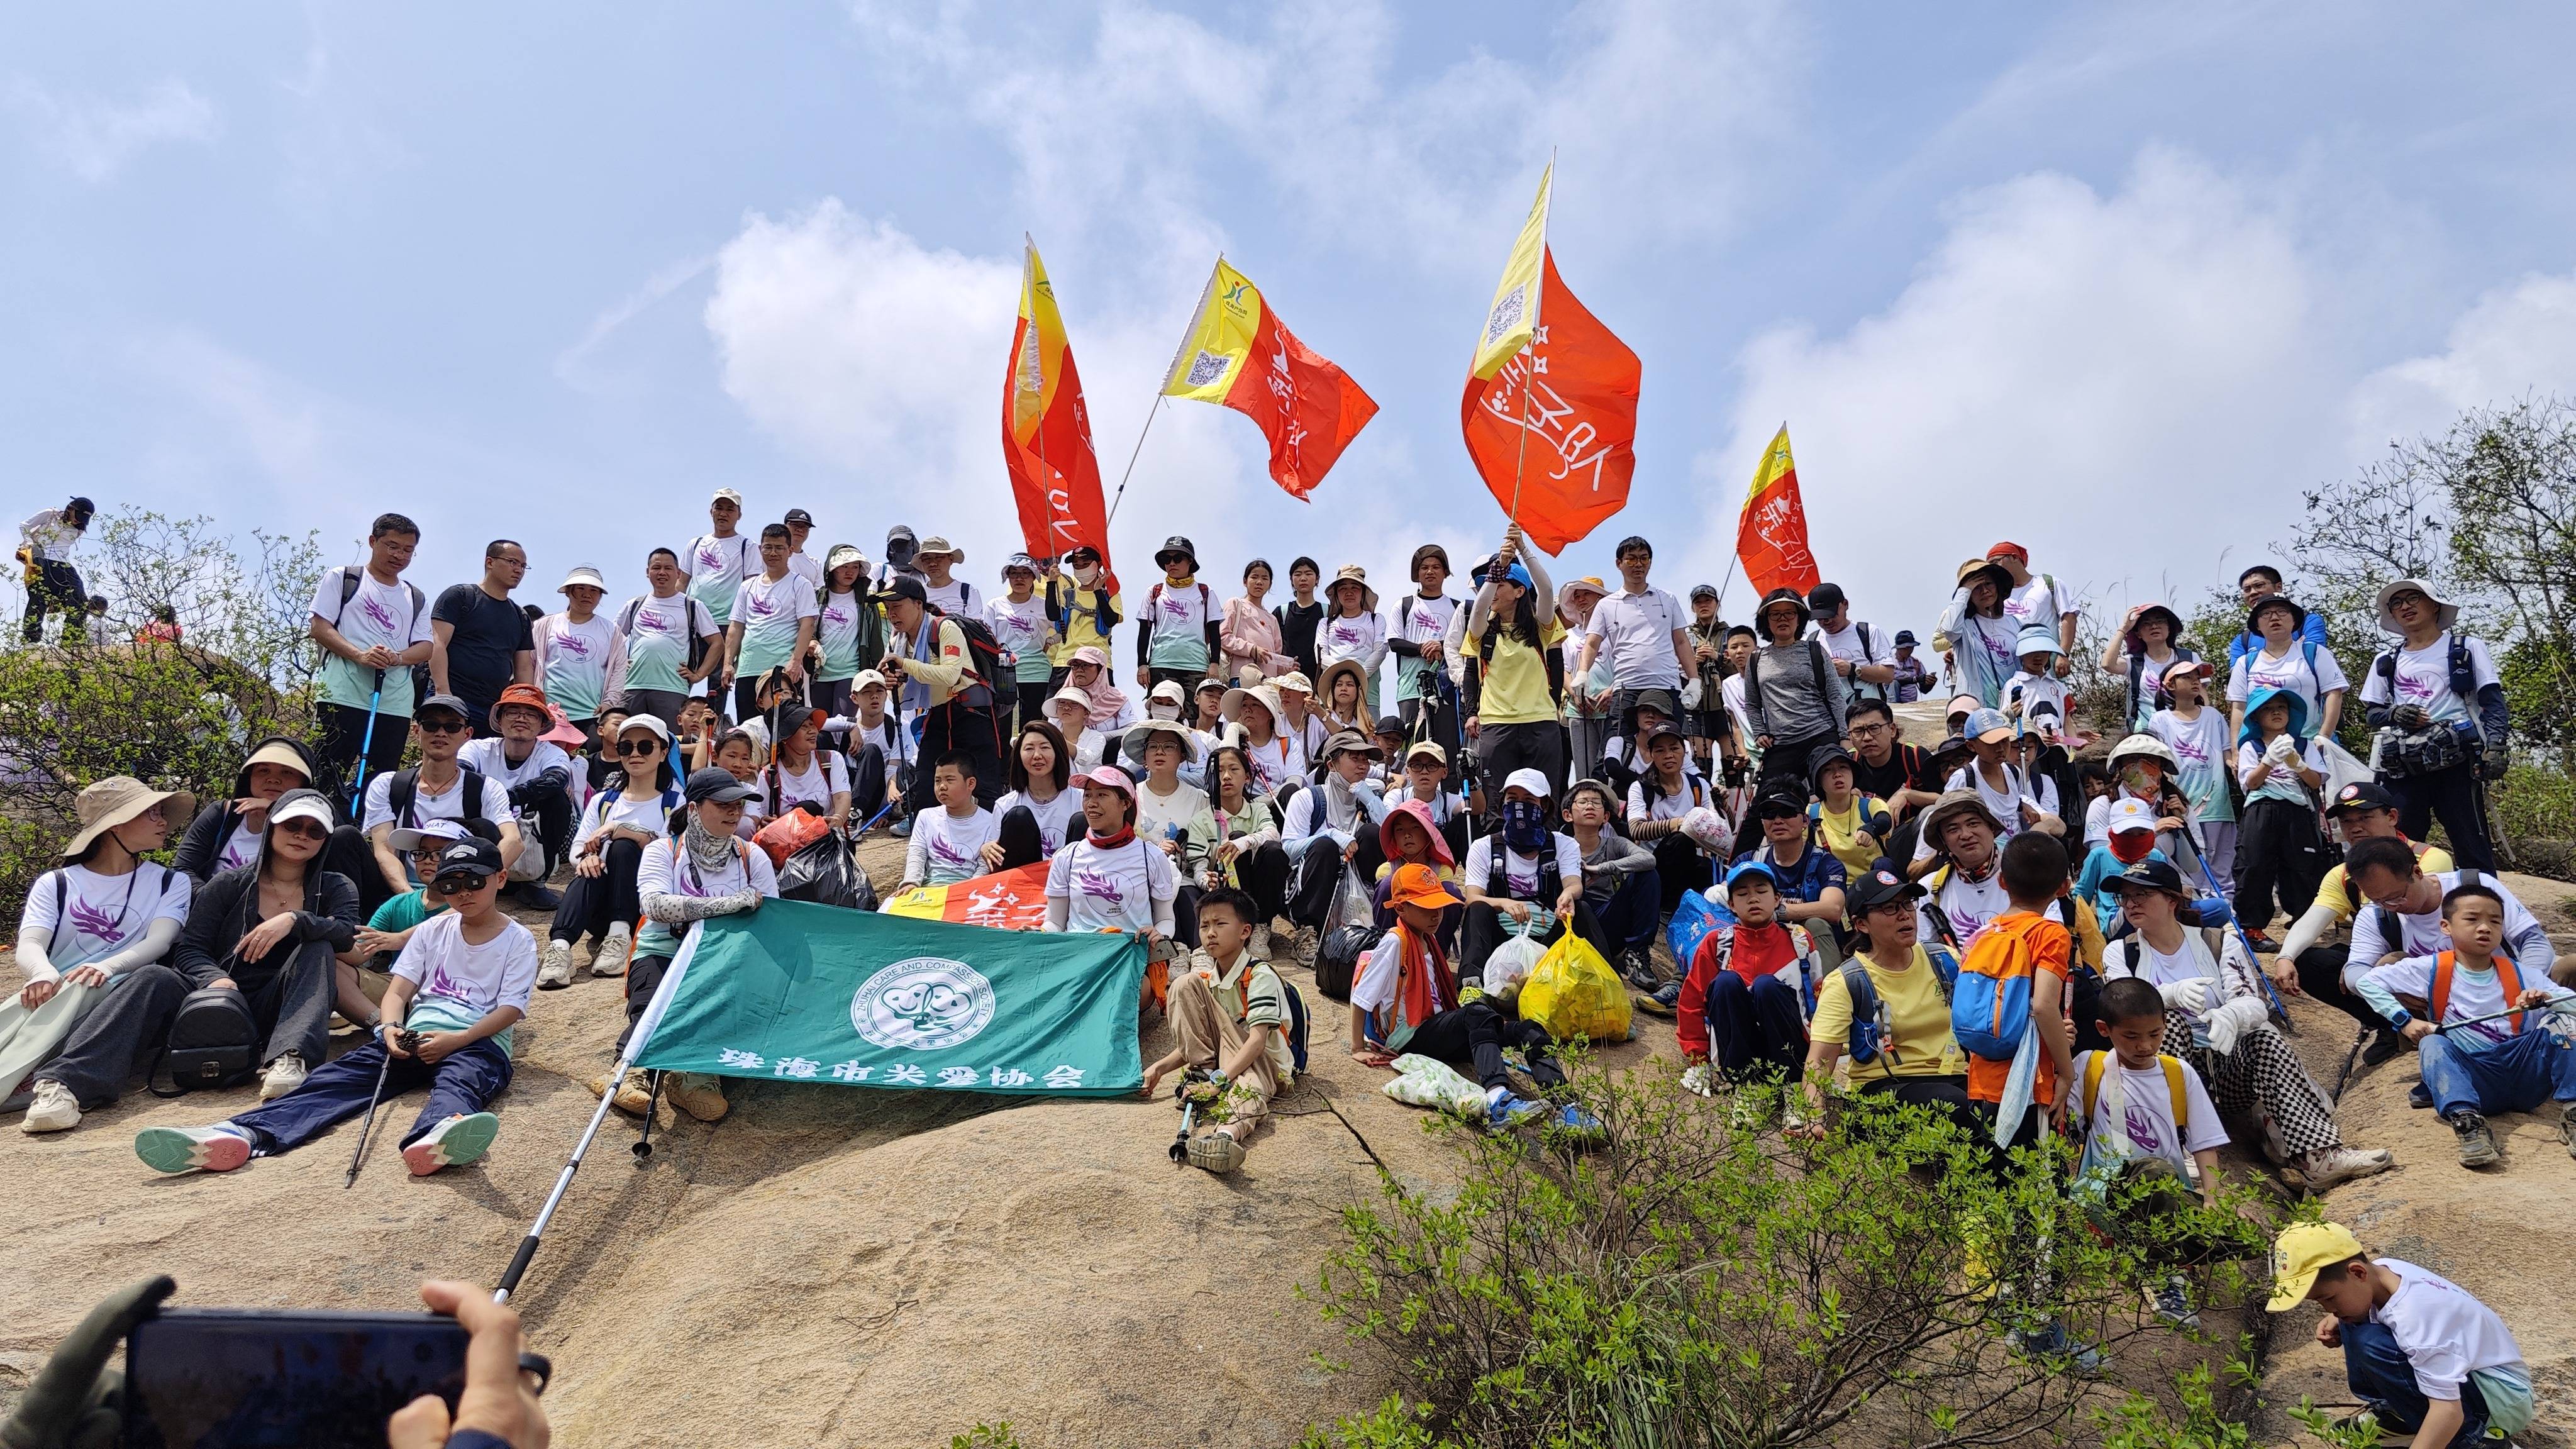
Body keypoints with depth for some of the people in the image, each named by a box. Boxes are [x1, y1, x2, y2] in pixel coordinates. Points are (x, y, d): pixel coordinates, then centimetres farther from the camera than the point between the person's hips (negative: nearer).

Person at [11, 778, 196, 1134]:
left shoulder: (170, 883, 18)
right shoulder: (55, 885, 18)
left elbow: (159, 942, -1)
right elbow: (29, 946, 1)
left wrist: (106, 967, -23)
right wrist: (44, 974, -25)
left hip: (128, 1005, -1)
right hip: (59, 1002, 1)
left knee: (160, 979, -35)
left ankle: (62, 1081, -53)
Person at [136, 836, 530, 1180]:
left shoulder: (518, 940, 10)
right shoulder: (434, 929, 23)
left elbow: (509, 1009, -2)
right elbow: (398, 990, 14)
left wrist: (455, 1040, -20)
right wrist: (392, 1028, -10)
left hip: (477, 1042, -5)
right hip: (414, 1037, 5)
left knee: (459, 1079, -41)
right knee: (340, 1075, -23)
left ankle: (435, 1140, -80)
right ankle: (238, 1135, -50)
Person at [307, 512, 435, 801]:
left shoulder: (416, 600, 22)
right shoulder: (342, 579, 11)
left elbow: (425, 647, 13)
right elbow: (319, 627, 1)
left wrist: (397, 658, -11)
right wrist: (360, 655, -16)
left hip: (395, 704, 4)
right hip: (343, 696, -4)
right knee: (326, 777, -8)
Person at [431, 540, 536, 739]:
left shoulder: (520, 617, 21)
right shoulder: (459, 596, 4)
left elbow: (524, 669, 20)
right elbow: (438, 643, -5)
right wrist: (443, 693, -17)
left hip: (498, 712, 5)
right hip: (454, 701, -5)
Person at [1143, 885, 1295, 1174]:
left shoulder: (1260, 975, -15)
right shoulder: (1205, 977, 7)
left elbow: (1257, 1041, -26)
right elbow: (1193, 1043, 11)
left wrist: (1220, 1079, -36)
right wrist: (1159, 1068, -5)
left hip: (1264, 1061, -7)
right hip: (1222, 1055, 7)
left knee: (1244, 1086, -44)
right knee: (1185, 984, -8)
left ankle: (1229, 1131, -80)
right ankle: (1204, 1073, -15)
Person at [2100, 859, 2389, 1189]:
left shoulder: (2220, 943, 6)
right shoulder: (2119, 953, 5)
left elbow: (2254, 1005, -10)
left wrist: (2230, 1015, -35)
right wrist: (2171, 994, -35)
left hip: (2226, 1069, 1)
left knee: (2264, 1037, -26)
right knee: (2169, 1020, -28)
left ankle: (2318, 1156, -38)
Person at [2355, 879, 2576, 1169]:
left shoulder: (2517, 975, 8)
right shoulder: (2432, 969, 2)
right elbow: (2368, 982, 2)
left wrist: (2547, 1000, -17)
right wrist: (2406, 1021, -8)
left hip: (2523, 1074, 2)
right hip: (2472, 1082, -2)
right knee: (2432, 1044, -30)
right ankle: (2467, 1122, -50)